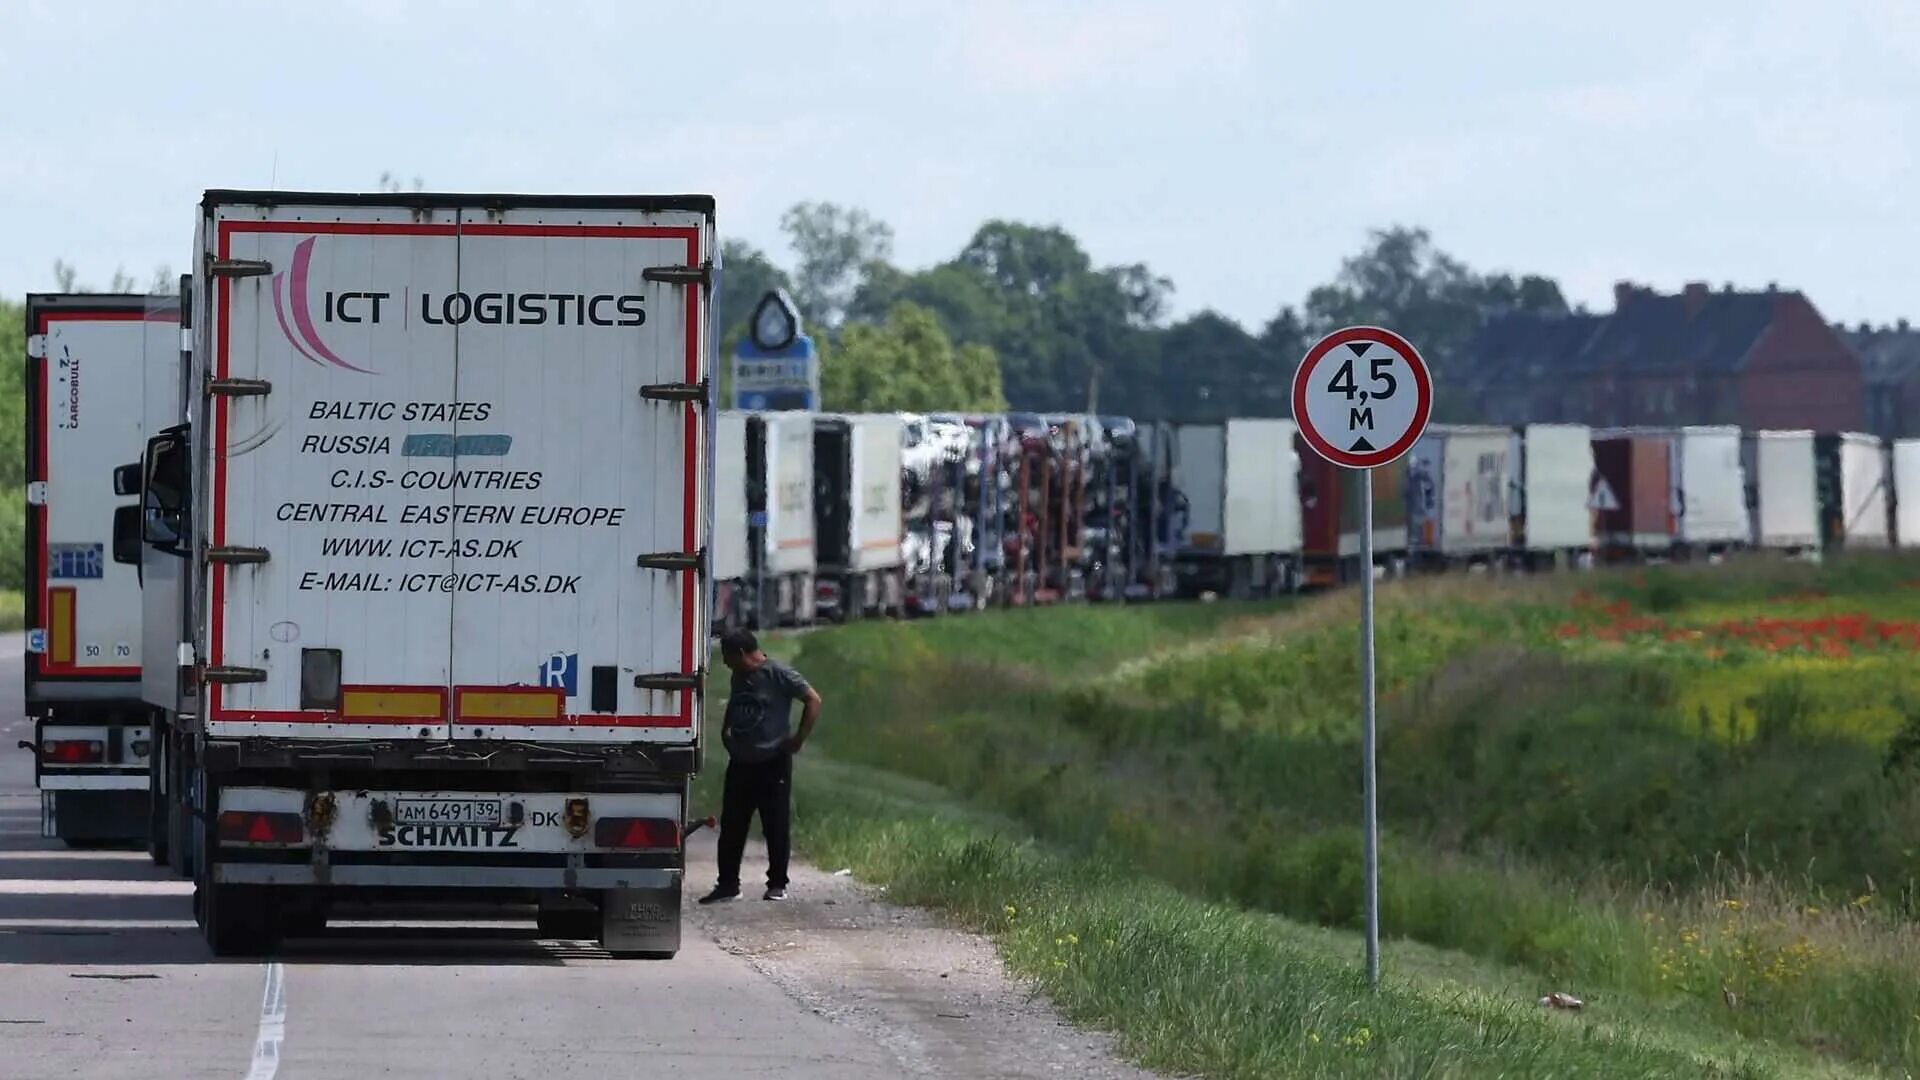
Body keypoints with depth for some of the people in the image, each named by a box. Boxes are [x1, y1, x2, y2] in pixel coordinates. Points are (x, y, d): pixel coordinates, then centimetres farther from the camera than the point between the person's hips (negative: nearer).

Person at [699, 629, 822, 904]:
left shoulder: (778, 674, -10)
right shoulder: (739, 677, 13)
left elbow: (813, 700, -11)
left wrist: (799, 738, -14)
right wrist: (726, 730, 13)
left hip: (772, 762, -7)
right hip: (740, 763, 7)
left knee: (776, 826, 0)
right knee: (731, 826, 4)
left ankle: (777, 884, 8)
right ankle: (728, 883, 10)